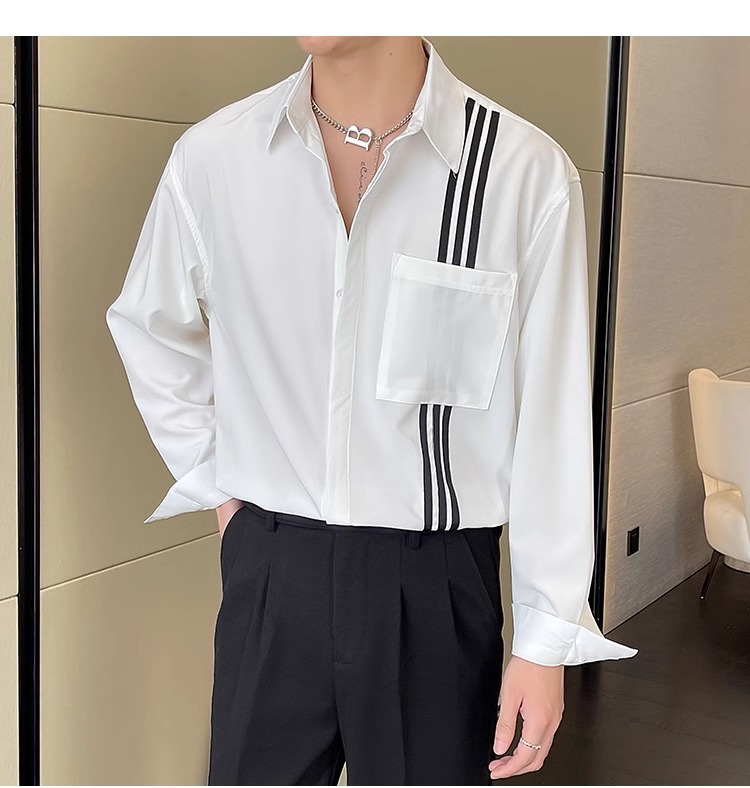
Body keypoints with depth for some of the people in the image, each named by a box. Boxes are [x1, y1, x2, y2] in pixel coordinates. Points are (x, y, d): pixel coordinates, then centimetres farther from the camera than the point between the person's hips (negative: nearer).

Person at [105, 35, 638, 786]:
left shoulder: (527, 173, -14)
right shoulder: (212, 158, -5)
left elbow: (551, 421, -8)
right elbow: (147, 328, 14)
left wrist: (546, 635, -4)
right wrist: (215, 481, 9)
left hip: (433, 581, -2)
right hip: (271, 573, 2)